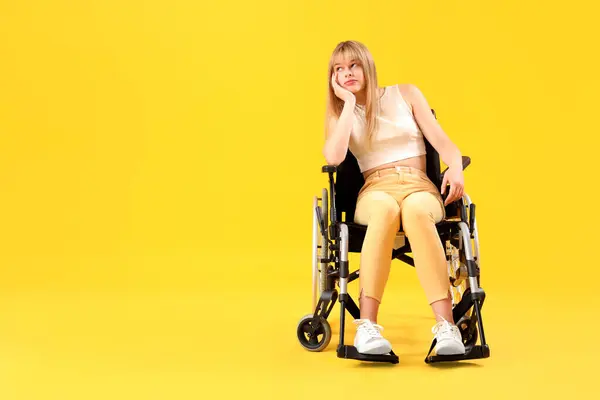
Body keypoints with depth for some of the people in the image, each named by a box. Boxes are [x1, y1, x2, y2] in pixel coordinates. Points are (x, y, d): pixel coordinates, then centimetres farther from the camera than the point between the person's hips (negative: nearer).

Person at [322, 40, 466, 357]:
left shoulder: (405, 94, 15)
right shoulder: (339, 112, 15)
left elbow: (444, 143, 7)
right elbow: (334, 158, -8)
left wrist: (455, 168, -16)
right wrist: (350, 104, -2)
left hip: (420, 186, 0)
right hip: (376, 189, 0)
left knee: (416, 210, -39)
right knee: (386, 209, -40)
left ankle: (446, 326, -47)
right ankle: (367, 326, -46)